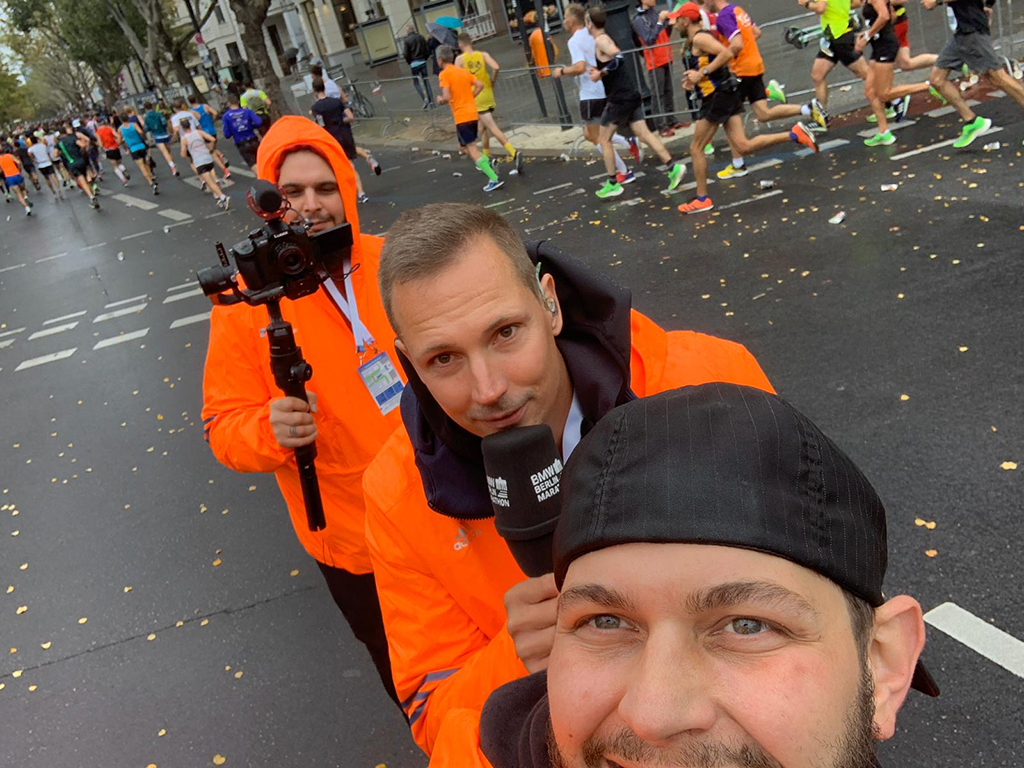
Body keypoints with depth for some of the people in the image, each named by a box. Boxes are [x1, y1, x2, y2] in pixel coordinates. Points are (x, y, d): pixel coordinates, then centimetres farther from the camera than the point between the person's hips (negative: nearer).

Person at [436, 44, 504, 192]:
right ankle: (486, 165, 12)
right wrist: (468, 98, 12)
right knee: (463, 146, 23)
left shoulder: (444, 74, -9)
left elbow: (447, 98, -18)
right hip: (472, 113, 8)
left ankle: (494, 179, -14)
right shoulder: (463, 71, 12)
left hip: (461, 117, -8)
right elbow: (479, 85, 7)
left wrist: (440, 100, 2)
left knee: (471, 149, -7)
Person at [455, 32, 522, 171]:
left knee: (493, 128, -9)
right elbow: (496, 68, -12)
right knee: (483, 128, 22)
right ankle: (486, 158, 31)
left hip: (475, 98, -5)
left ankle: (514, 153, -25)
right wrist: (492, 83, 3)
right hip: (488, 94, 5)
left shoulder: (460, 59, -5)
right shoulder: (483, 54, 2)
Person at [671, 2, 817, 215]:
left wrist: (702, 73, -21)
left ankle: (702, 200, 8)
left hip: (719, 95, -10)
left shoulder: (699, 38, -12)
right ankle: (794, 134, -3)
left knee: (696, 149, 1)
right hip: (727, 92, 10)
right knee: (743, 146, 4)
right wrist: (695, 78, 15)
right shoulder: (697, 39, 18)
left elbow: (726, 54, -25)